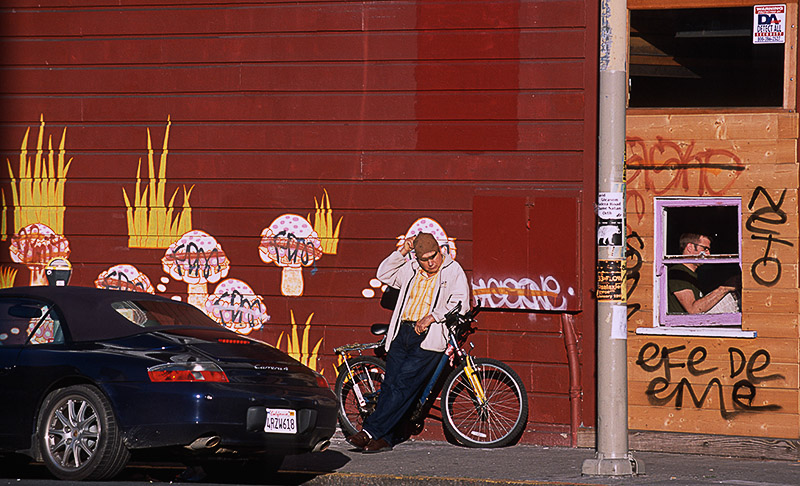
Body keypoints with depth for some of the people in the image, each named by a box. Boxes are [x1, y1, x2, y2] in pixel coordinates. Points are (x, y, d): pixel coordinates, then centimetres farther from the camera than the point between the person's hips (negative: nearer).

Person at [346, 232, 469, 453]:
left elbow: (459, 303, -7)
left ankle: (370, 431, -16)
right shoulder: (411, 270, 16)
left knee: (403, 385, -14)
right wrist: (402, 251, 6)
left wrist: (432, 317, -15)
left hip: (429, 336, -5)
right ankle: (385, 438, 2)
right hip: (403, 332, 5)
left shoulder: (453, 271, 2)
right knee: (389, 384, -3)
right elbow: (384, 275, 15)